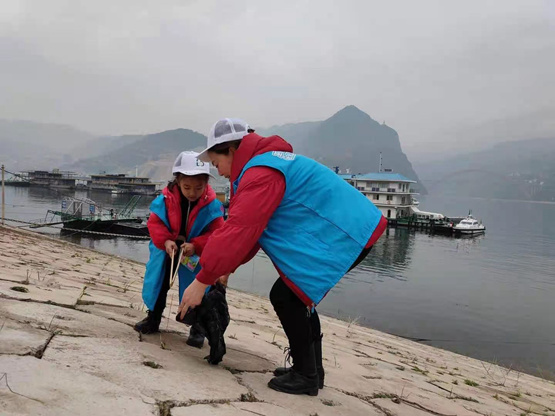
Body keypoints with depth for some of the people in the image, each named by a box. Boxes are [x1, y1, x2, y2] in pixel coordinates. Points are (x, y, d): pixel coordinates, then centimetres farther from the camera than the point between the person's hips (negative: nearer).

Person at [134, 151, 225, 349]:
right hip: (168, 249, 2)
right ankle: (153, 318, 32)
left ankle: (197, 327, 15)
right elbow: (155, 223, -12)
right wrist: (165, 241, -30)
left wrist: (195, 245, -34)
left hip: (196, 254, -2)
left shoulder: (211, 205, -21)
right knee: (158, 281, 11)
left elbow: (217, 232, -20)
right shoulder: (165, 198, -17)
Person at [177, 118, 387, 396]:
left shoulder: (261, 172, -18)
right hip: (352, 228, 11)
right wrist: (225, 268, 9)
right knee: (299, 296, 16)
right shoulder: (265, 163, 16)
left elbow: (239, 230, -24)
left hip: (344, 235, -11)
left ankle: (306, 376, 5)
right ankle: (311, 369, 27)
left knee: (285, 296, -7)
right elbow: (247, 228, 15)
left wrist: (203, 280, -19)